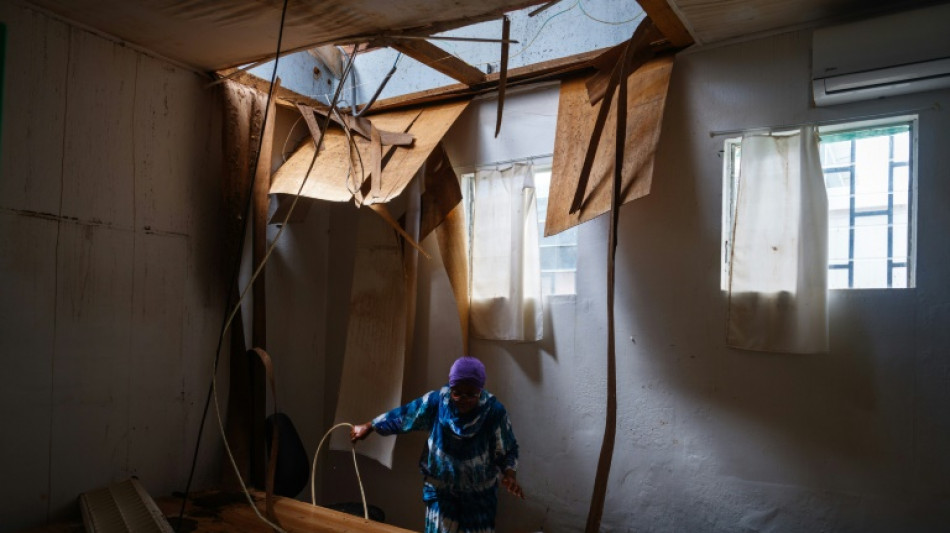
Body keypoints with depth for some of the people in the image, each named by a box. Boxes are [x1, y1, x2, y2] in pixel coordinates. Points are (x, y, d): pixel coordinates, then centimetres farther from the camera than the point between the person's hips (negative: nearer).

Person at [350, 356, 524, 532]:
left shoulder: (494, 411, -22)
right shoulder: (436, 401, -19)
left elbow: (508, 450, -11)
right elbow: (402, 416, -3)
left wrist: (510, 474, -31)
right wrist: (368, 427, 7)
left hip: (479, 493, -1)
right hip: (440, 488, 1)